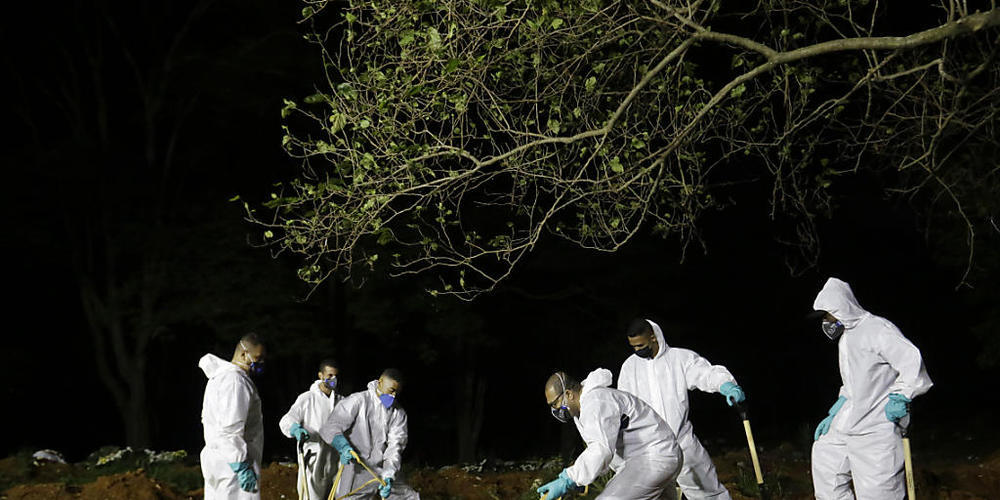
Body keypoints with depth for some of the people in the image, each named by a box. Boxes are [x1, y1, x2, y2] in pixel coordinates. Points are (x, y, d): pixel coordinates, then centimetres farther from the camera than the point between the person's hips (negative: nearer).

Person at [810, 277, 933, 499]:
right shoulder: (845, 337, 19)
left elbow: (912, 360, -20)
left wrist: (900, 397, -24)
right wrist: (833, 415, 22)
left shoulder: (877, 328, -12)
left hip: (877, 428, -10)